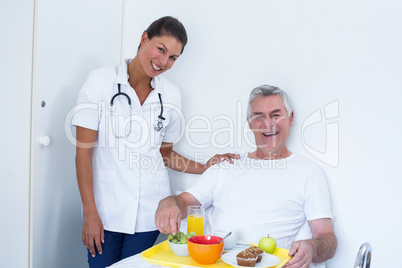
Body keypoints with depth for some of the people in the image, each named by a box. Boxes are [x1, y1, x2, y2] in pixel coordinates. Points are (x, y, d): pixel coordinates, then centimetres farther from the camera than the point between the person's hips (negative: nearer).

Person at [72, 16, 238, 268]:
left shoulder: (170, 95, 5)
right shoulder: (101, 81, -4)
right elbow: (84, 151, -7)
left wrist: (204, 168, -1)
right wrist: (90, 213, -11)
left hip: (149, 212, 2)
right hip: (105, 209, -2)